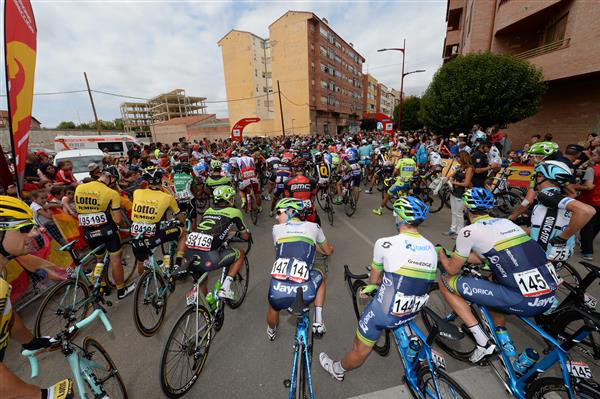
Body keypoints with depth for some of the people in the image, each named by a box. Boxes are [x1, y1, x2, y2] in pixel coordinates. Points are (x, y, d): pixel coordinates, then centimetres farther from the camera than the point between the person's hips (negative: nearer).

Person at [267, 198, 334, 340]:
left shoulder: (276, 229, 12)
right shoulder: (313, 226, 11)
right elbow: (328, 251, 27)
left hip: (278, 293, 1)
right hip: (304, 293, -1)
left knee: (273, 307, 37)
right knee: (320, 273, 32)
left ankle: (271, 332, 66)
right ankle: (318, 322, 29)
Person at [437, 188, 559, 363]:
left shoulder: (469, 231, -8)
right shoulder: (506, 222, 14)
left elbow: (452, 269, 3)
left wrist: (441, 254, 22)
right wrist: (459, 256, 33)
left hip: (524, 302, -8)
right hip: (549, 296, 8)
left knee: (446, 282, 1)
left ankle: (483, 343, 6)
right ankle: (504, 340, 31)